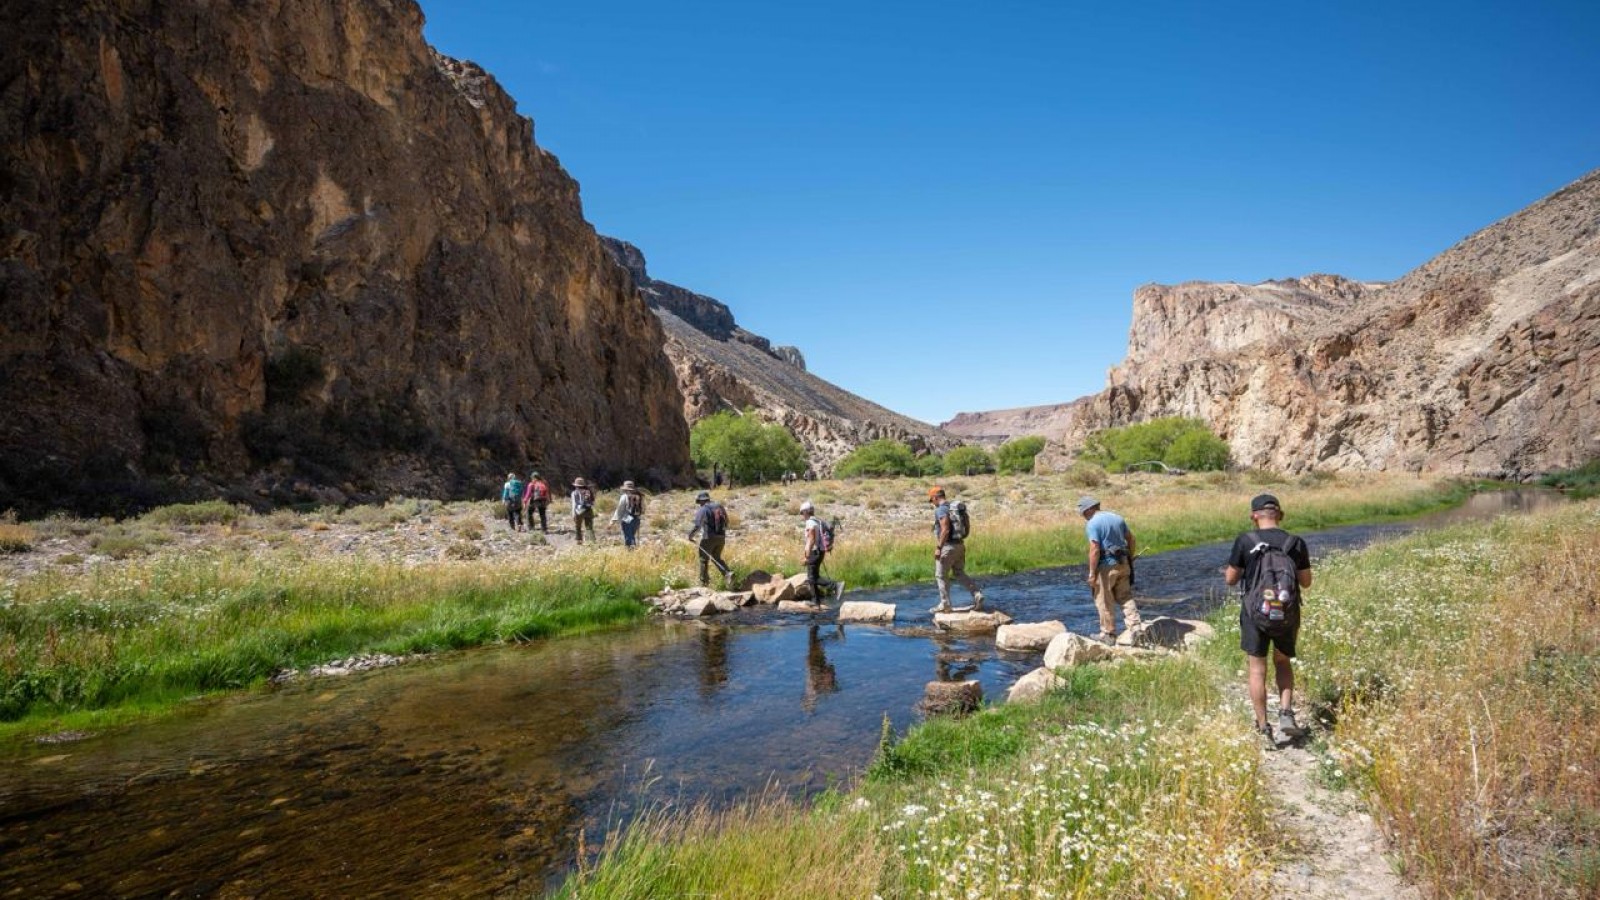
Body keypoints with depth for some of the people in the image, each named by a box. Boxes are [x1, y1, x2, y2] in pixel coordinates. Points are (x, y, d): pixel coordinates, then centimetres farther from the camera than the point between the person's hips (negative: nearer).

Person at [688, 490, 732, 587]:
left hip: (709, 538, -6)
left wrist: (690, 535, 2)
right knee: (716, 558, 21)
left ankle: (704, 583, 13)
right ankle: (728, 574, -1)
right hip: (721, 537, 6)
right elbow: (726, 523, 14)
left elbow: (697, 526, -13)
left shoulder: (702, 510, -8)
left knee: (704, 560, 9)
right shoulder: (720, 507, 11)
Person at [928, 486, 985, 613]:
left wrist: (938, 548, -22)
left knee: (941, 575, 3)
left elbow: (945, 530, -25)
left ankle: (945, 605, 8)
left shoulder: (941, 510, -16)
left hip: (948, 546, -9)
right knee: (959, 574, 16)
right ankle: (977, 595, 3)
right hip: (959, 545, 9)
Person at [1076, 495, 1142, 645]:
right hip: (1123, 563, 7)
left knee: (1104, 602, 4)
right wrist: (1130, 560, 22)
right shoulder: (1117, 517, 10)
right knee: (1125, 597, 14)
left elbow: (1094, 550, -20)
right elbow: (1132, 540, 13)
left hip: (1106, 566, -7)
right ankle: (1136, 626, 1)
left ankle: (1108, 635, 11)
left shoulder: (1092, 524, -13)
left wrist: (1092, 573, -16)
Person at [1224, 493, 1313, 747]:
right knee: (1283, 662, 22)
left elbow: (1231, 579, -5)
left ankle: (1263, 727, 9)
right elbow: (1306, 582, 3)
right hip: (1287, 612, 2)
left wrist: (1236, 571, 15)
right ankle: (1286, 712, 6)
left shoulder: (1245, 541, -10)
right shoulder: (1296, 543, -4)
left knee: (1257, 669, 7)